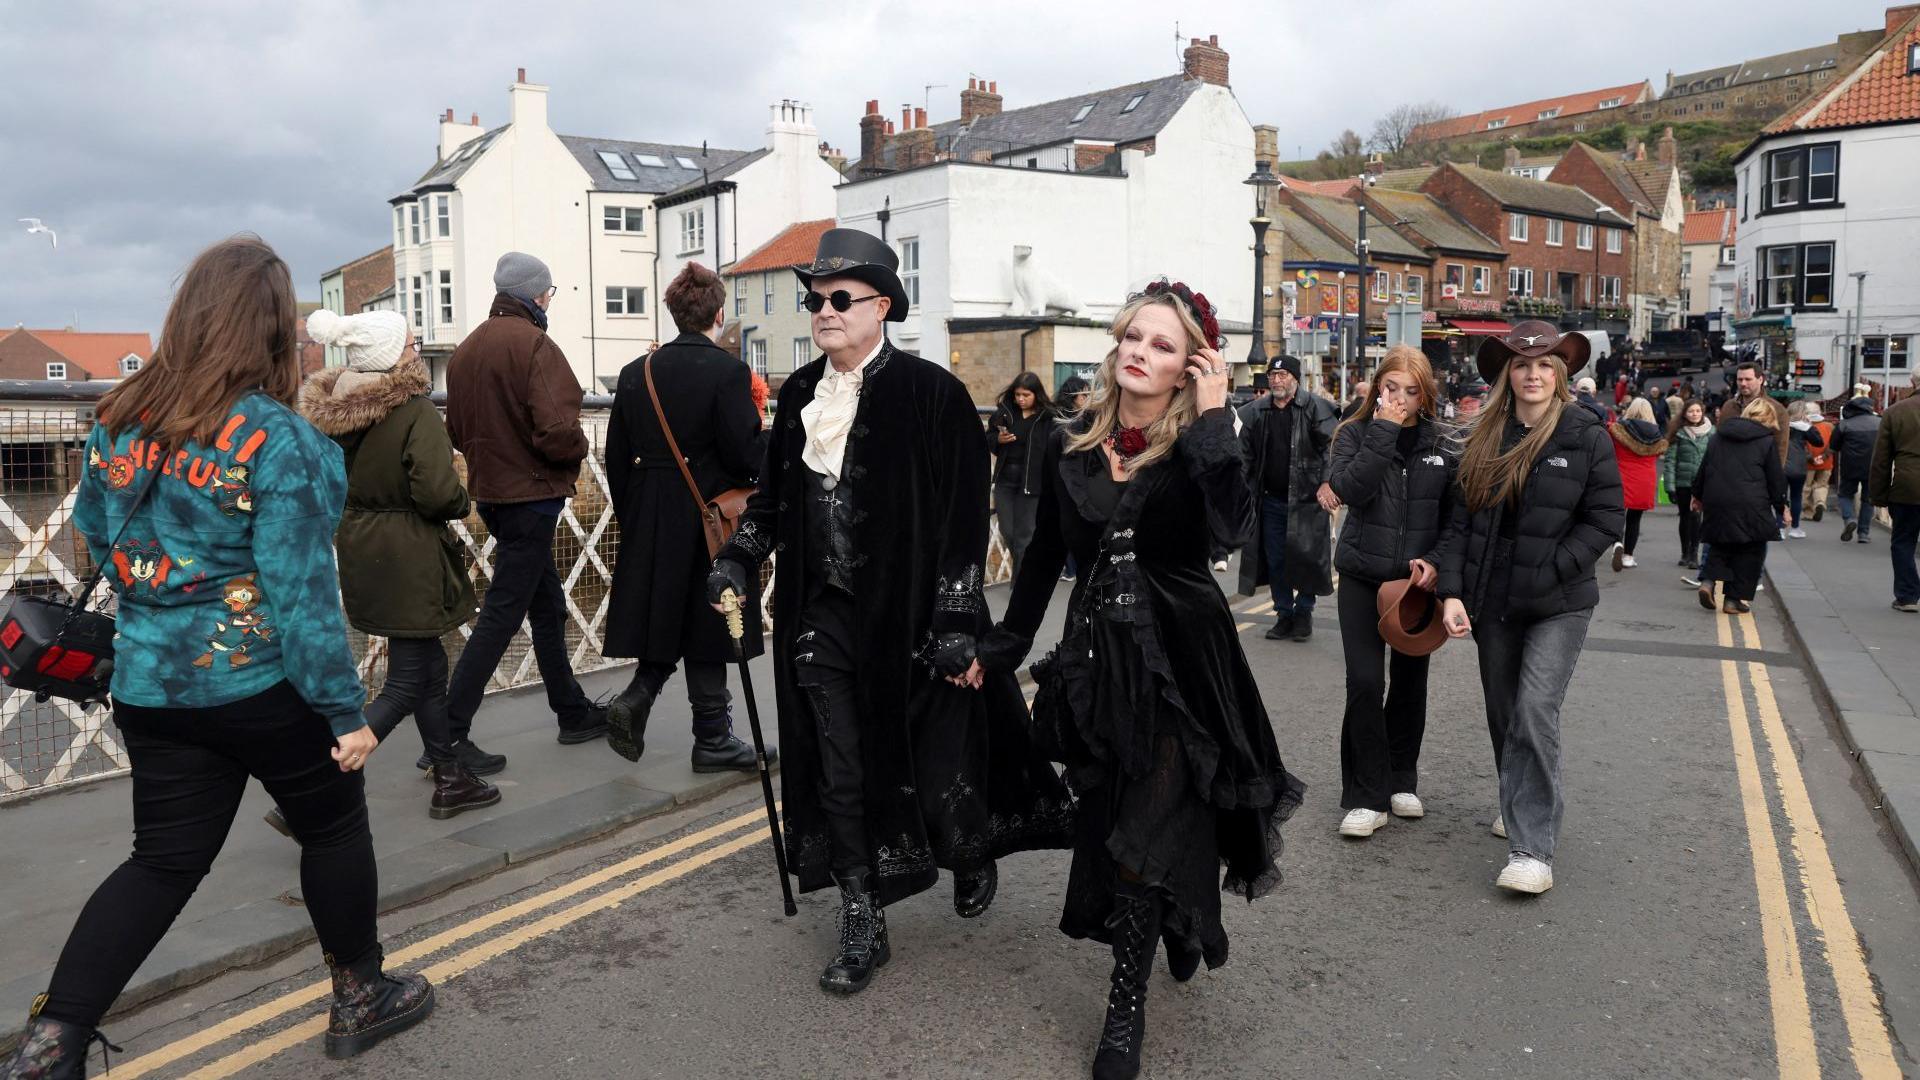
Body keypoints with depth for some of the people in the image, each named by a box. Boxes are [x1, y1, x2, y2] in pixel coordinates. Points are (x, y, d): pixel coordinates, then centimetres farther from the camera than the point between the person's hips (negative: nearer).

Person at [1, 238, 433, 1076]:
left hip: (150, 684, 6)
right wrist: (344, 709, -12)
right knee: (333, 828, 15)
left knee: (165, 859, 17)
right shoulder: (277, 438, -19)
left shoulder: (119, 420, 1)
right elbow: (300, 590, -19)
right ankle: (360, 997, 30)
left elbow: (96, 535, 16)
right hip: (263, 685, -5)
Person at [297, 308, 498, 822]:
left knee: (429, 665, 21)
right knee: (405, 685, 0)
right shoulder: (416, 413, -19)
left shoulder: (333, 411, 4)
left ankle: (450, 780, 32)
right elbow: (437, 493, -24)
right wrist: (465, 504, -4)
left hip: (360, 552, 8)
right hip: (409, 561, -8)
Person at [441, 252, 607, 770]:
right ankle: (449, 734, -1)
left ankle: (573, 712, 29)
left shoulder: (467, 348, 9)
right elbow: (556, 430, -25)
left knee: (547, 604, 18)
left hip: (491, 491, 9)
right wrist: (579, 447, -6)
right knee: (501, 615, -3)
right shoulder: (534, 345, -16)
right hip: (532, 495, -9)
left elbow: (456, 430, 14)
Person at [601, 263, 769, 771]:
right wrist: (771, 438, 5)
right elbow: (747, 457, -16)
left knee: (667, 612, 19)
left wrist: (631, 521, 16)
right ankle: (712, 741, 15)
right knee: (705, 627, 4)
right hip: (711, 520, -5)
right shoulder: (727, 371, -13)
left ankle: (637, 696, 1)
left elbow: (617, 459, 8)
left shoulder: (636, 373, 5)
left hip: (649, 523, 5)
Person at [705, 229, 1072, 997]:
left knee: (935, 767, 8)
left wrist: (956, 624, -15)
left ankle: (971, 860, 41)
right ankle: (862, 926, 24)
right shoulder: (799, 394, 8)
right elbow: (773, 494, 20)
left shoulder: (933, 393, -10)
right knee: (840, 776, 9)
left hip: (911, 619, -5)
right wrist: (738, 559, 6)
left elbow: (964, 517, -12)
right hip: (824, 618, 5)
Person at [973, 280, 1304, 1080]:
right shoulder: (1069, 445, 2)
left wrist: (1213, 420, -24)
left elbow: (1232, 529, -29)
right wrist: (1000, 649, 14)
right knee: (1106, 823, 11)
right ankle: (1176, 929, 40)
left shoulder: (1197, 447, -8)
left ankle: (1128, 1000, 12)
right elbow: (1044, 556, 11)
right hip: (1095, 653, 4)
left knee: (1149, 827, -4)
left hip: (1179, 659, -4)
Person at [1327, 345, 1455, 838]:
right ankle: (1367, 797, 0)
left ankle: (1402, 780, 29)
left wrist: (1435, 561, -10)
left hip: (1418, 580, 2)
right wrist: (1384, 429, -20)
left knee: (1410, 682, 12)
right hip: (1363, 577, -2)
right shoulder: (1356, 433, -2)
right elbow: (1349, 490, -20)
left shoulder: (1442, 443, 2)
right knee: (1365, 683, -9)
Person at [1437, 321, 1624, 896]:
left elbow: (1605, 518, -6)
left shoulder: (1587, 436, -6)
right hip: (1492, 602, 4)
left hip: (1559, 605, -4)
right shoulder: (1483, 438, 3)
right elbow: (1460, 519, 2)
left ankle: (1533, 847, -10)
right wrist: (1452, 592, -7)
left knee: (1536, 711, -15)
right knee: (1503, 713, 15)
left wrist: (1550, 570, -15)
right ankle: (1521, 807, 38)